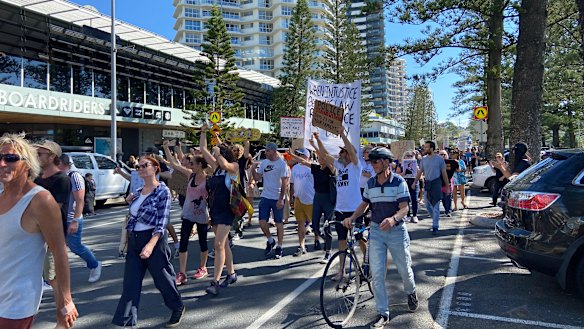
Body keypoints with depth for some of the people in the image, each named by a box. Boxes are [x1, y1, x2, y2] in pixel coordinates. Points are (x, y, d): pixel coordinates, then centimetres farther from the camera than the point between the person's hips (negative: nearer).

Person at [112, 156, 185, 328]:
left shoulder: (162, 191, -12)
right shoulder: (138, 192, 10)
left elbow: (162, 222, -18)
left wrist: (151, 244, -29)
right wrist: (130, 202, 5)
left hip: (154, 239, -6)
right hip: (134, 240, 6)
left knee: (162, 278, 8)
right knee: (130, 283, 4)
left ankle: (178, 309, 31)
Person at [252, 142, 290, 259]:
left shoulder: (282, 164, -10)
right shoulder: (264, 162, 7)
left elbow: (284, 183, -12)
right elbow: (257, 178, 9)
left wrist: (281, 199, -16)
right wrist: (253, 169, -9)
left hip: (277, 198, -5)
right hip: (265, 196, 5)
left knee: (279, 223, 5)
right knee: (262, 222, 2)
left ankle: (279, 247, 18)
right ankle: (270, 241, 27)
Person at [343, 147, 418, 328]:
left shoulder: (399, 181, -10)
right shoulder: (370, 183, 4)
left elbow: (404, 208, -14)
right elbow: (364, 204, 12)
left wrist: (393, 219, -35)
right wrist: (352, 218, -6)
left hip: (396, 230, -3)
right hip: (376, 231, 3)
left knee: (404, 269, 12)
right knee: (377, 274, -2)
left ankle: (411, 293, 46)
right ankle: (383, 313, 10)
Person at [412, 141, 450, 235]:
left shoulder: (439, 159, -5)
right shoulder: (423, 160, 7)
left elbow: (444, 173, 0)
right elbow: (420, 172, 13)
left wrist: (447, 187, 0)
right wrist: (415, 182, 3)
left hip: (436, 183, -5)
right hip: (427, 183, 5)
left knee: (436, 206, -4)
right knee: (427, 204, 10)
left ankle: (435, 227, 2)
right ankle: (435, 219, 34)